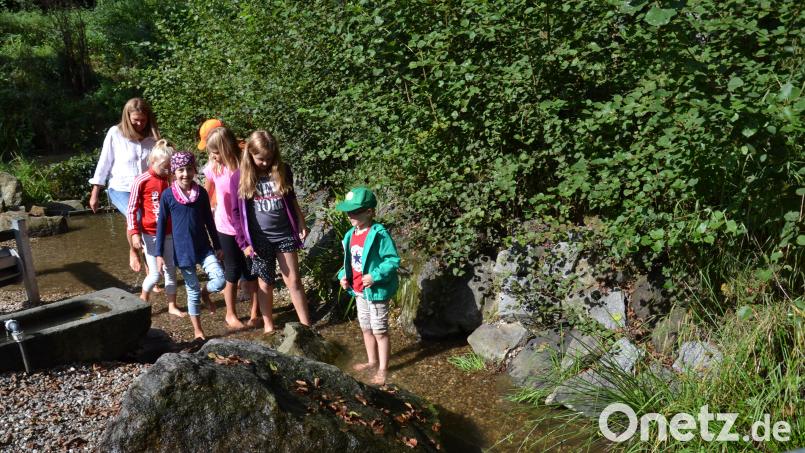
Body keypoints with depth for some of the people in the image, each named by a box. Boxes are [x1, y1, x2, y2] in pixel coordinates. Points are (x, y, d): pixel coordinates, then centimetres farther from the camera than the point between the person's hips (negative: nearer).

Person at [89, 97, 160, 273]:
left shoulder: (152, 136, 3)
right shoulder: (115, 133, -4)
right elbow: (104, 163, 0)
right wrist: (95, 194, 2)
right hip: (121, 189, -3)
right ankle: (133, 252, -3)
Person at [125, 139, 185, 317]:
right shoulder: (141, 181, -12)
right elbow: (131, 209, -8)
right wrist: (134, 233, -12)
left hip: (170, 233, 4)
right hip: (150, 234, -4)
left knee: (171, 270, 11)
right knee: (155, 274, -2)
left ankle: (172, 306, 24)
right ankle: (143, 301, 25)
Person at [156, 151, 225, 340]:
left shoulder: (201, 192, 0)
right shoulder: (168, 195, -6)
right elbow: (161, 225, -2)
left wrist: (217, 246, 10)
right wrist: (159, 254, -4)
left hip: (204, 247, 2)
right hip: (182, 250, -2)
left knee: (219, 279, -15)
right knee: (193, 290, 6)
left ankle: (205, 293, 20)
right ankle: (198, 331, 21)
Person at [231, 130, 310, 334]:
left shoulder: (283, 171, -3)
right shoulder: (240, 177, -8)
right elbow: (237, 212, -3)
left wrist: (301, 224, 11)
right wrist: (244, 242, -5)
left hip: (285, 235, 1)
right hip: (259, 239, -1)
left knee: (294, 281, 6)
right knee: (265, 283, 11)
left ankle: (306, 325, 13)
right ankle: (268, 323, 27)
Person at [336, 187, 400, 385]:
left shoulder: (380, 234, -21)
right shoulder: (351, 235, 3)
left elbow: (393, 260, -21)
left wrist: (375, 276, -28)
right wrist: (344, 275, 0)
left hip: (376, 291, -8)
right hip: (358, 291, 8)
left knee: (379, 330, 4)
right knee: (366, 328, 22)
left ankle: (383, 369, 17)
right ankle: (372, 360, 40)